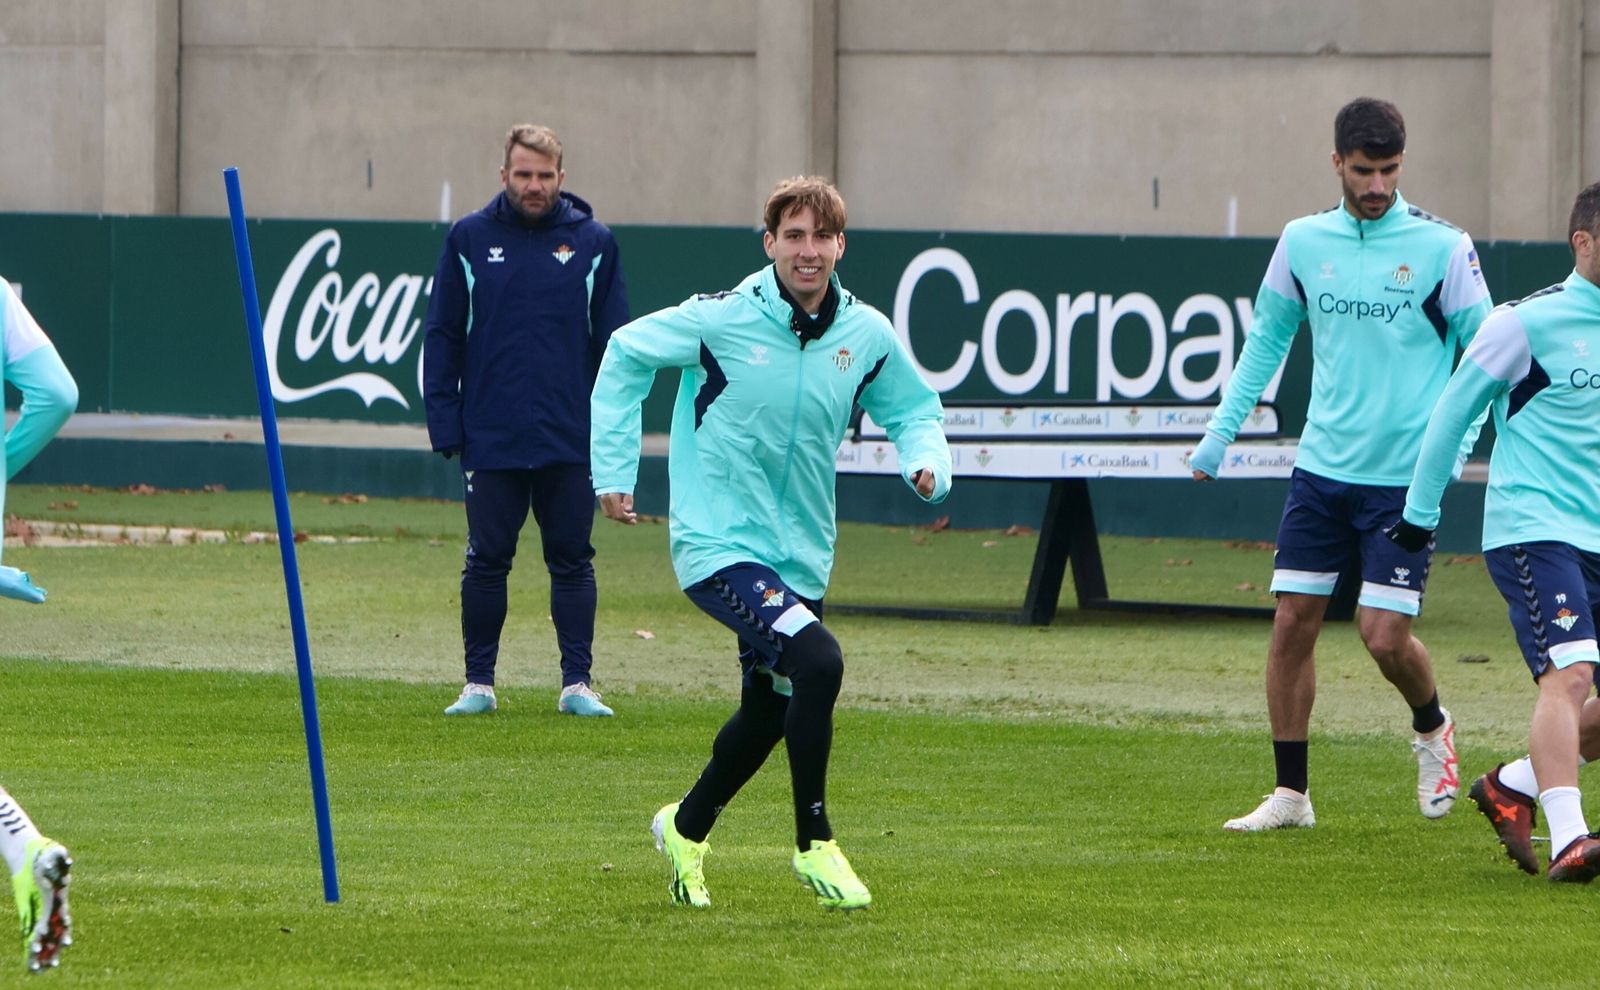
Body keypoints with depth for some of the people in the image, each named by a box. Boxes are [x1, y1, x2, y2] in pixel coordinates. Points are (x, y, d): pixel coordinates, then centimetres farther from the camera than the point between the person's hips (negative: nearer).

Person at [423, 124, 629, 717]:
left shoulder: (592, 244, 4)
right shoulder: (469, 241, 4)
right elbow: (442, 338, 5)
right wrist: (446, 425, -3)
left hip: (571, 441, 0)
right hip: (491, 440, 0)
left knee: (572, 561, 4)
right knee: (486, 562, 4)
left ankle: (577, 684, 8)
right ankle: (479, 683, 12)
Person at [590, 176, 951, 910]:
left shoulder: (867, 336, -2)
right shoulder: (722, 319, -12)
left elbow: (913, 409, 14)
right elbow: (626, 355, 2)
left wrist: (926, 462, -9)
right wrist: (614, 470, -1)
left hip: (798, 556, 6)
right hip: (718, 545, -6)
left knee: (771, 712, 17)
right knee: (818, 660, -26)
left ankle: (686, 828, 45)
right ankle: (814, 844, -12)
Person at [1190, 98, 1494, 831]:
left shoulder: (1441, 248, -6)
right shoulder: (1303, 242, 5)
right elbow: (1267, 338, 18)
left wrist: (1459, 444, -13)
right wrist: (1222, 427, 13)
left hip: (1406, 476, -4)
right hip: (1322, 467, 4)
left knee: (1385, 637, -8)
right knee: (1292, 622, 0)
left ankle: (1432, 729, 24)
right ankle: (1290, 793, 9)